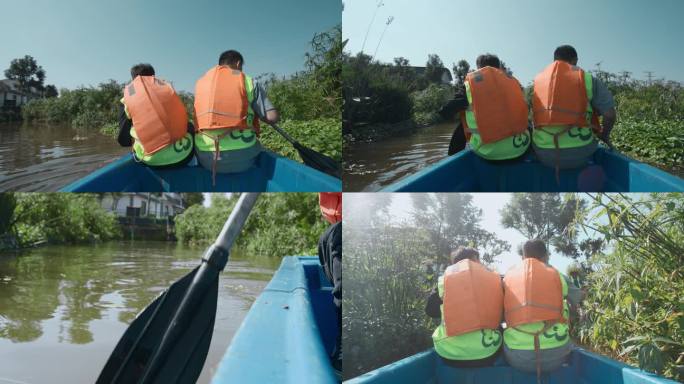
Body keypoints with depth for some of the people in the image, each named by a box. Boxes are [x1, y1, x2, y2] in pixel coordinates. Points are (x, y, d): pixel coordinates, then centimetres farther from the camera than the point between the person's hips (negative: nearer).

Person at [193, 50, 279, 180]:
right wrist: (256, 114, 19)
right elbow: (272, 117, -3)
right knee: (256, 147, 28)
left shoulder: (201, 82, 13)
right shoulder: (249, 82, 3)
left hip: (205, 159, 3)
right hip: (241, 158, -3)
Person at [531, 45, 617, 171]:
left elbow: (535, 116, 13)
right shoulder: (588, 79, 2)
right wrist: (605, 136, 18)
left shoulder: (538, 80, 12)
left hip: (543, 155, 3)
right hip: (579, 154, -2)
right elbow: (610, 115, -2)